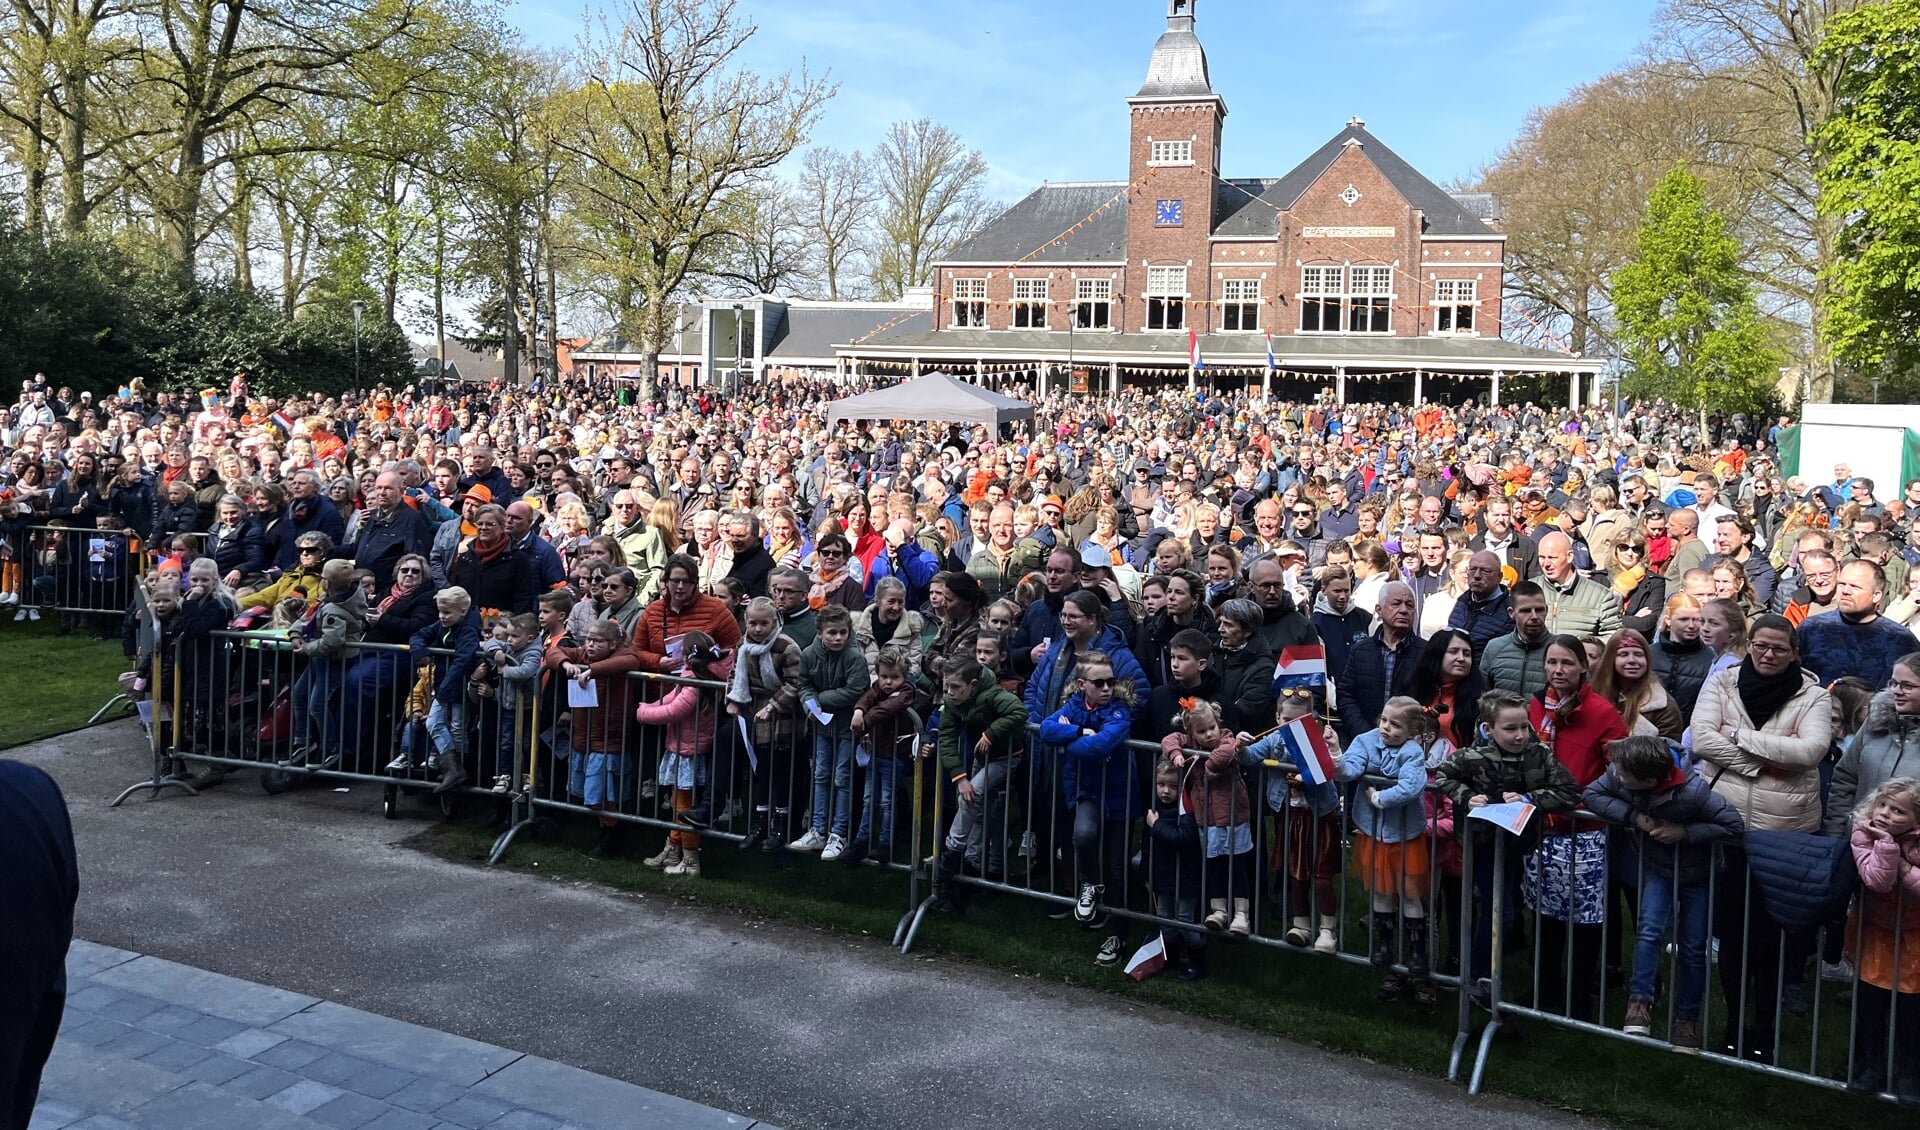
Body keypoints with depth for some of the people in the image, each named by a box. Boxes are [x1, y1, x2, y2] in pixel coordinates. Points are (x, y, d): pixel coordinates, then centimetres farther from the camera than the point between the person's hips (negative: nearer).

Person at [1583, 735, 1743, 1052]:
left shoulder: (1693, 792, -35)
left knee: (1692, 948, 6)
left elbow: (1734, 826, -28)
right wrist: (1634, 816, -27)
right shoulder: (1619, 774, -26)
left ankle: (1687, 1017, 21)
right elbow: (1592, 795, -15)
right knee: (1649, 929, -18)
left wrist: (1685, 831, -33)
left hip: (1697, 873, -2)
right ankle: (1640, 1001, -11)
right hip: (1657, 868, 2)